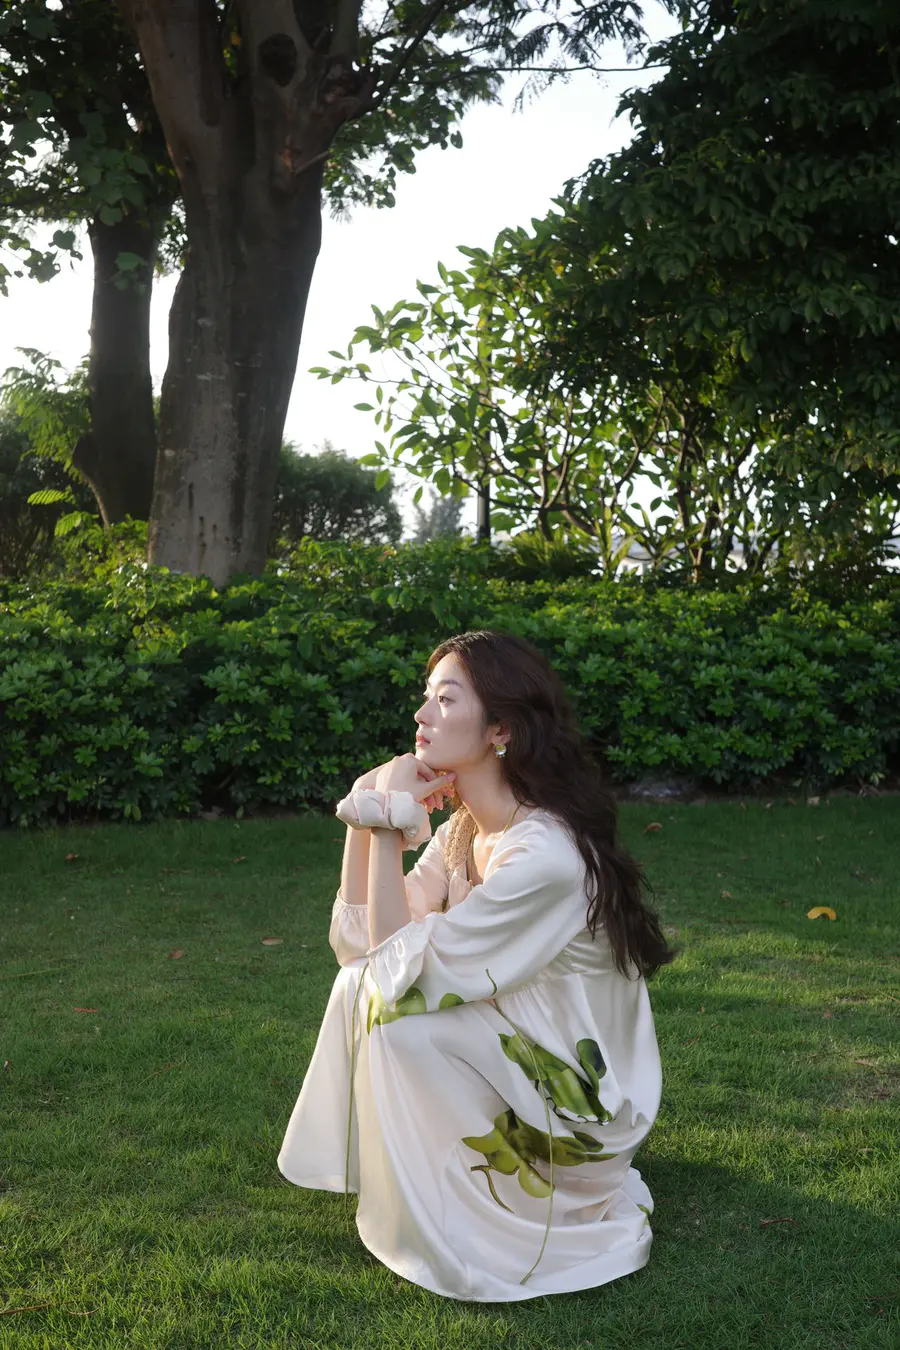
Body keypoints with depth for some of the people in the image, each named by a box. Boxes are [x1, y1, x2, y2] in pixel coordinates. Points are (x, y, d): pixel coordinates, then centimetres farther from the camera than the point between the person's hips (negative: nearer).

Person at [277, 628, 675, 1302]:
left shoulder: (546, 854, -29)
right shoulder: (463, 830, -1)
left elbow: (403, 967, -27)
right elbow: (356, 941, -2)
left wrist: (392, 818, -25)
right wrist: (366, 815, -11)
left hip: (577, 1107, -8)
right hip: (517, 1056, 8)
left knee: (399, 1013, -22)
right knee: (360, 984, -4)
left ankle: (447, 1222, 0)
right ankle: (410, 1172, 14)